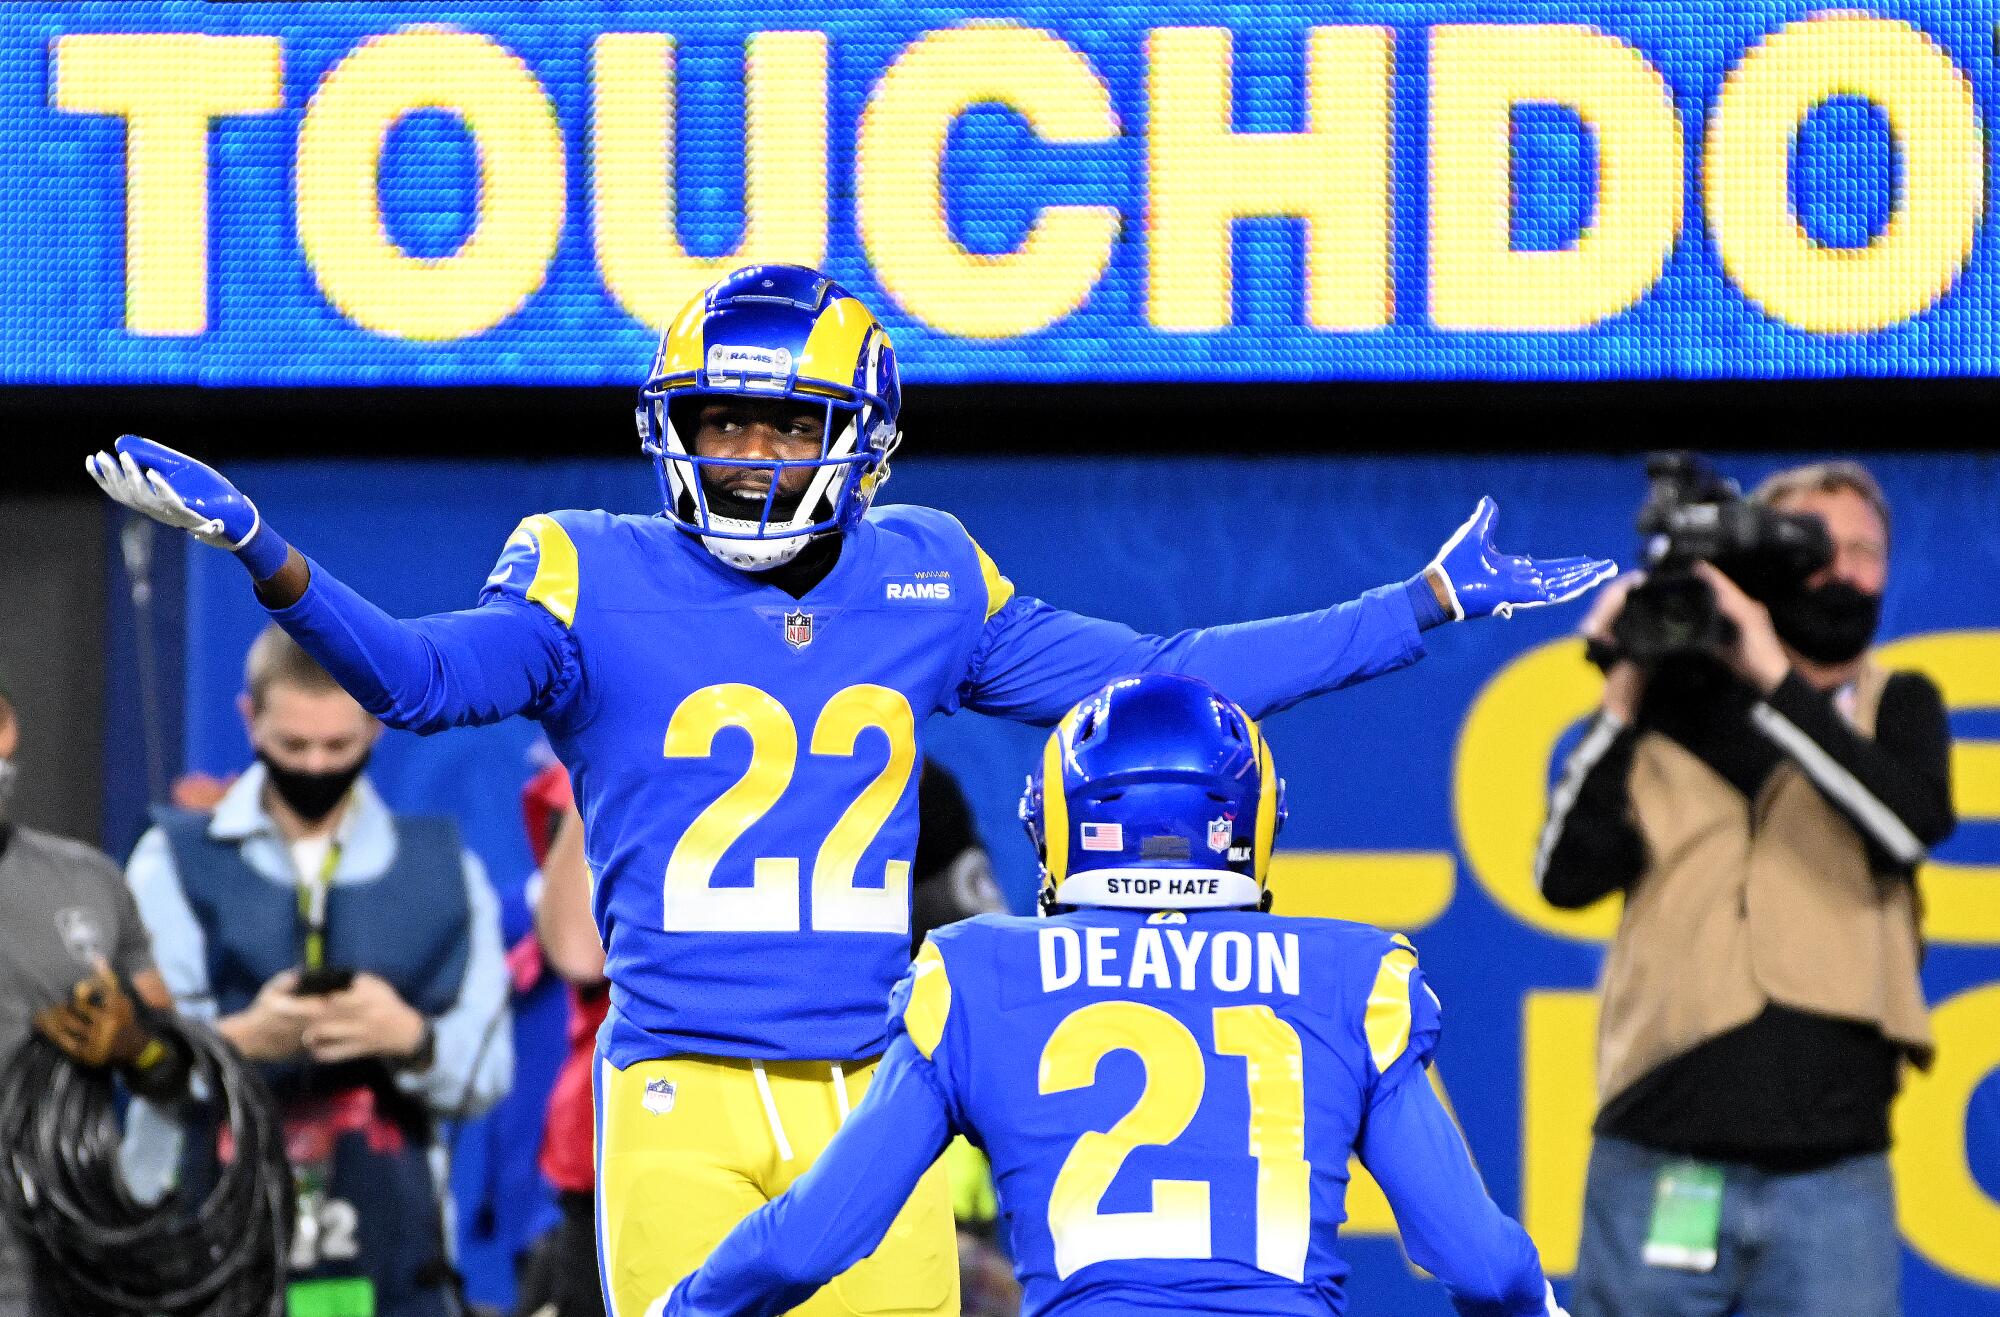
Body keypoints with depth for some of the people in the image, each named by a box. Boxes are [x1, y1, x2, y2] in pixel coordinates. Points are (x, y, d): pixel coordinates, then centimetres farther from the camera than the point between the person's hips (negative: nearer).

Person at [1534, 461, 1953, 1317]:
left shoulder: (1897, 708, 11)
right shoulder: (1669, 717, 7)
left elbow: (1914, 823, -11)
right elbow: (1569, 875, -2)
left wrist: (1775, 679, -14)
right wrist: (1620, 707, -8)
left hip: (1835, 1173, 0)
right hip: (1661, 1167, 0)